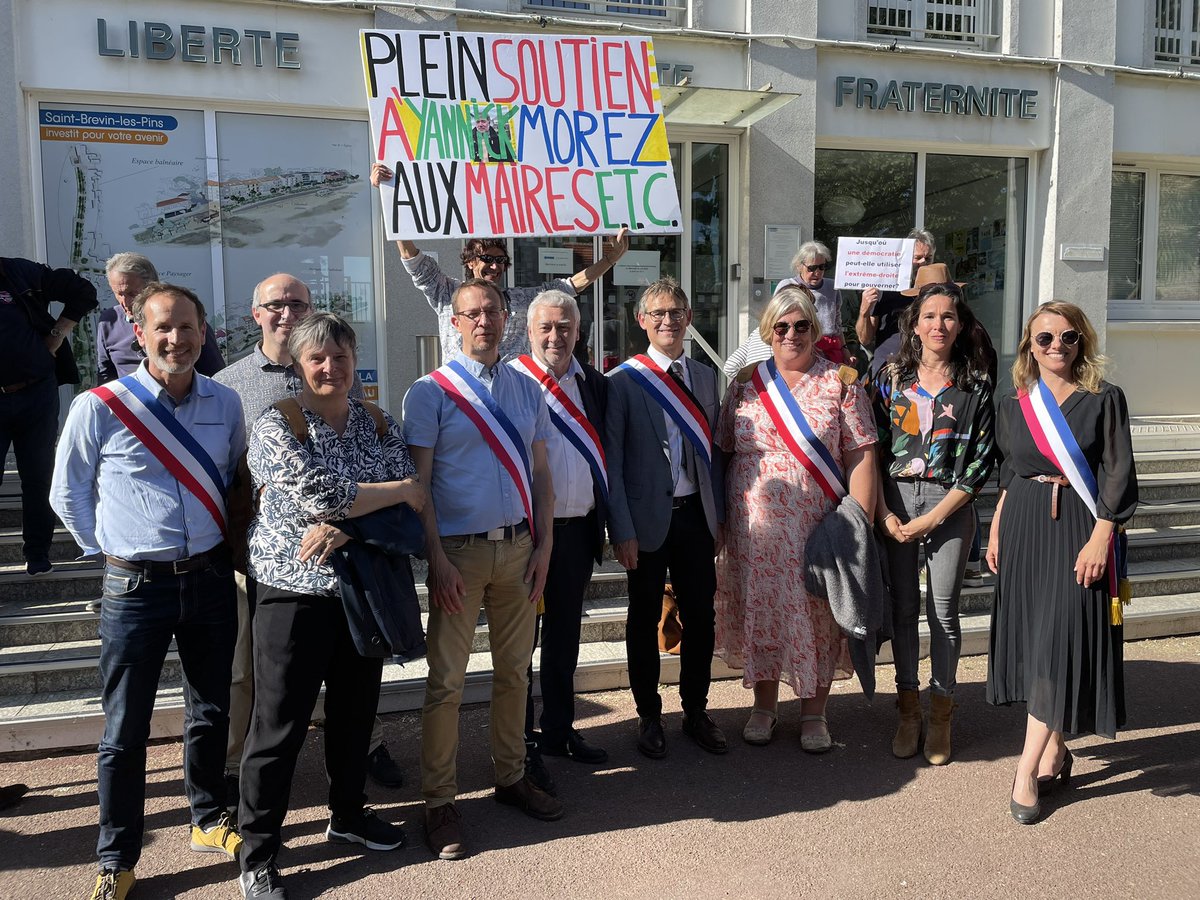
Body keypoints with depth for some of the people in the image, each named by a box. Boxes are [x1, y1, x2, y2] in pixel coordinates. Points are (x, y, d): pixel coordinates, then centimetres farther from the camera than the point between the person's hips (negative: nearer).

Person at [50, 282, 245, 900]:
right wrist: (112, 551, 2)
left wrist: (223, 544, 10)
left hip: (211, 578, 3)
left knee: (211, 712, 16)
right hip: (136, 586, -3)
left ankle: (209, 821, 36)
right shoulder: (99, 407, -9)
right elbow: (67, 494, 2)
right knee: (125, 731, 6)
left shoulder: (225, 405, 2)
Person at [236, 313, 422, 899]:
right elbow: (318, 495, -22)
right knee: (279, 725, 3)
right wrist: (399, 490, -14)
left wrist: (344, 528, -20)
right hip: (296, 593, -5)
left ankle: (348, 815, 39)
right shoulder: (275, 426, -7)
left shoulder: (378, 425, 6)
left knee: (356, 710, 17)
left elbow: (410, 502, -5)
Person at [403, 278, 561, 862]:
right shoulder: (430, 392, -4)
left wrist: (544, 545, 2)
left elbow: (540, 473, 11)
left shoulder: (528, 391, 10)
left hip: (519, 547, 4)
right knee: (446, 681, 0)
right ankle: (440, 801, 14)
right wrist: (438, 560, -13)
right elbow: (419, 483, -7)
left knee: (514, 671, 14)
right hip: (459, 550, -4)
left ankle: (511, 777, 30)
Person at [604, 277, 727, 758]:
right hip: (649, 519, -4)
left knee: (701, 618, 10)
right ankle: (649, 716, 26)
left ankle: (696, 712, 28)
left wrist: (719, 515, 8)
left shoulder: (706, 377, 9)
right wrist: (622, 530, -12)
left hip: (696, 515, 4)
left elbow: (713, 450, 12)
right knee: (645, 621, 9)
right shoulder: (623, 380, -5)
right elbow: (612, 461, -8)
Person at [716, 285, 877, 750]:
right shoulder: (745, 383, 7)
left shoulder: (841, 382, 0)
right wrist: (720, 519, 4)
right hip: (755, 526, 2)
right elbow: (724, 451, 9)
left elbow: (861, 456, -4)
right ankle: (764, 705, 28)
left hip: (818, 525, -2)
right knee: (761, 608, 10)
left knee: (817, 612, 6)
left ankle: (814, 712, 25)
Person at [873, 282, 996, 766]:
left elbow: (980, 460, -3)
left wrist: (933, 517, -9)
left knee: (943, 611, 4)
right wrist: (882, 513, -5)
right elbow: (873, 446, 4)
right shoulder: (893, 376, 5)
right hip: (895, 499, 2)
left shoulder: (976, 383, 0)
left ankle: (940, 713, 20)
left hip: (949, 504, -1)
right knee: (903, 607, 7)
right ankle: (908, 708, 22)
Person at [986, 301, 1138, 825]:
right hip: (1024, 527, 4)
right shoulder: (1014, 406, 10)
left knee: (1059, 642, -8)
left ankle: (1027, 772, -4)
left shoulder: (1104, 400, 0)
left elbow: (1118, 476, -4)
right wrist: (996, 532, 10)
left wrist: (1099, 539, -13)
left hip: (1079, 529, -4)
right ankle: (1054, 752, 22)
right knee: (1032, 637, 7)